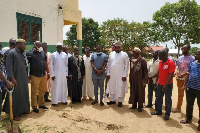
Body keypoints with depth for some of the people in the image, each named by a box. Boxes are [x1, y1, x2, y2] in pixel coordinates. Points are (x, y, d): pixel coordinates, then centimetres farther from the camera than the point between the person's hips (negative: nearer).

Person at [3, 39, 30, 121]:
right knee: (15, 95, 2)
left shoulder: (23, 53, 9)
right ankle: (14, 114, 15)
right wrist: (12, 78, -19)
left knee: (24, 94, 15)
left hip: (24, 78, 7)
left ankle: (24, 109, 32)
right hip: (16, 79, -7)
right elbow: (9, 66, -15)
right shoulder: (12, 53, -12)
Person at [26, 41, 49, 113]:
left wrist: (48, 72, 13)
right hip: (35, 76, -5)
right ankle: (34, 107, 17)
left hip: (43, 75, 5)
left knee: (42, 91, 15)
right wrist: (28, 75, -7)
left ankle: (41, 104, 31)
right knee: (34, 92, 5)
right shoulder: (30, 53, -8)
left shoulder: (43, 52, 9)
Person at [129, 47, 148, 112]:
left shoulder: (142, 60, -13)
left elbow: (145, 71, -12)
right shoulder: (132, 60, 4)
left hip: (140, 80, -5)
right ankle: (134, 105, 25)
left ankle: (140, 106, 18)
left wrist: (144, 81, -15)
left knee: (140, 92, 6)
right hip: (133, 79, 5)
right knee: (133, 92, 11)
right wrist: (130, 79, 11)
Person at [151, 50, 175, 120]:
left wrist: (166, 85, -26)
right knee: (158, 98, 16)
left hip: (168, 85, -7)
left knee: (168, 100, 7)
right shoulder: (160, 62, 6)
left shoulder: (171, 63, -17)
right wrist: (156, 81, 14)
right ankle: (158, 111, 33)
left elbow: (171, 75, -21)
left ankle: (167, 114, 20)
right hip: (160, 84, 7)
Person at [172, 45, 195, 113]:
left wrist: (184, 74, -23)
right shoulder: (180, 57, 8)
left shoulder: (192, 58, -9)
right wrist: (177, 73, -1)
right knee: (180, 94, 16)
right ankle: (178, 107, 28)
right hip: (179, 78, 6)